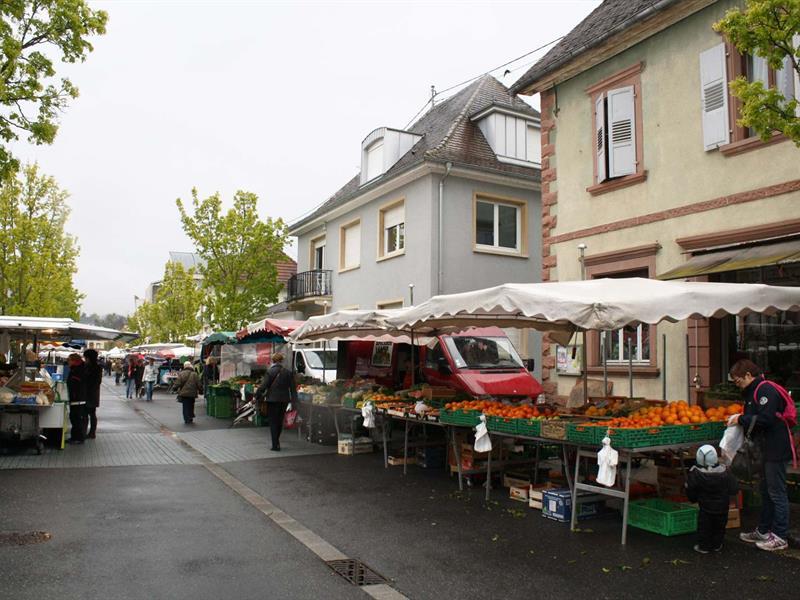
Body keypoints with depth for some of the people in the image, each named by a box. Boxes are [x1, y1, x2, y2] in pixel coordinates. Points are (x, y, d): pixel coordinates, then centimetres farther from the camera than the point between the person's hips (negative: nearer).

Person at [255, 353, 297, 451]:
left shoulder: (270, 372, -10)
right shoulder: (288, 372, 2)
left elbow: (263, 386, -12)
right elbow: (293, 387, 5)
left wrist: (257, 396, -3)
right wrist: (293, 399, 9)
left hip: (273, 400, -4)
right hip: (284, 400, 4)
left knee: (273, 422, 4)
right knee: (280, 421, 17)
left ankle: (275, 445, 0)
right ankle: (276, 442, 29)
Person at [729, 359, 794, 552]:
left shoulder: (766, 390, -17)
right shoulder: (752, 392, 15)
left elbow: (766, 418, -26)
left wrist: (741, 419, -17)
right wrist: (740, 420, 1)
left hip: (776, 450, -11)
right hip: (766, 450, 11)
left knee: (776, 493, -4)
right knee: (766, 492, 17)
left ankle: (780, 537, 4)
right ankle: (763, 531, 27)